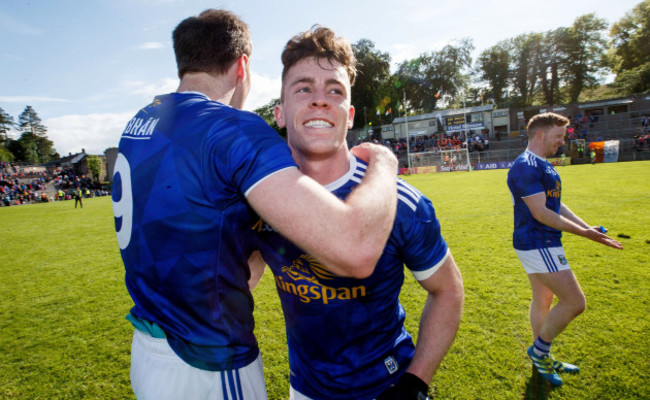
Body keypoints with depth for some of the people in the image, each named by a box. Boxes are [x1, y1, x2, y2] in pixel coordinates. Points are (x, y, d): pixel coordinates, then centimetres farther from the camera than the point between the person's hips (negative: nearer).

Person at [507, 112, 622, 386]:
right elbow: (540, 213, -22)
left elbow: (556, 205, 19)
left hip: (542, 243, 11)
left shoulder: (542, 166, 15)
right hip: (537, 244, -11)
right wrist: (583, 232, -16)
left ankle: (541, 359, 32)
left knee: (543, 301, 18)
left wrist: (588, 228, 11)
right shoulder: (526, 166, -18)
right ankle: (539, 350, 12)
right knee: (574, 302, -6)